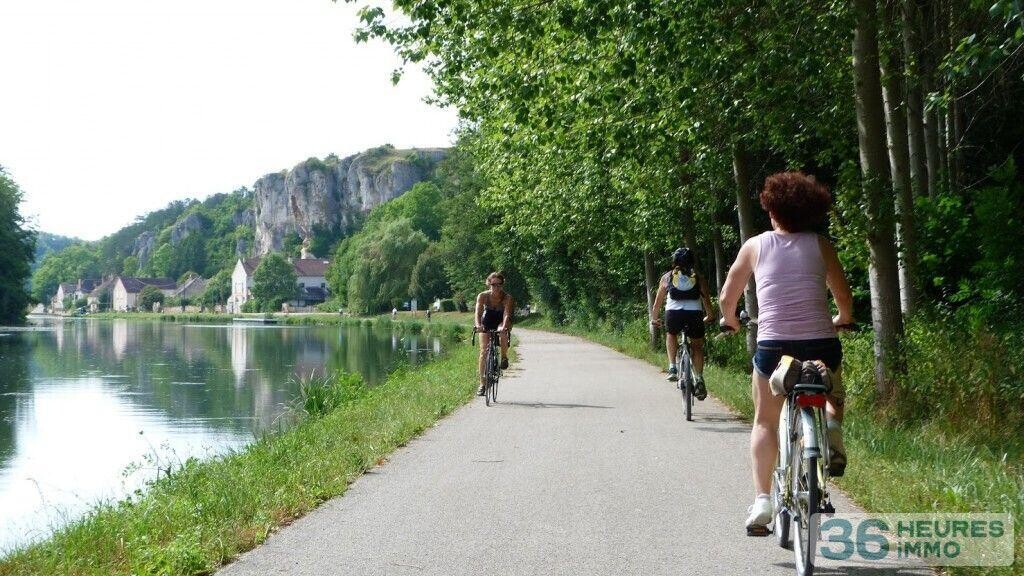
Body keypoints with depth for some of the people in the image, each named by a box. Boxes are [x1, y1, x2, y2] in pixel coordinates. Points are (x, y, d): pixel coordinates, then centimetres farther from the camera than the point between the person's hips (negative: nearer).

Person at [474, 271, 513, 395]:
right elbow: (478, 312, -34)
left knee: (503, 333, -38)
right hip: (486, 322, 1)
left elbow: (507, 314, -37)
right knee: (483, 351, -11)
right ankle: (482, 383, -6)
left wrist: (504, 326, -57)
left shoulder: (507, 298, -25)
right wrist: (478, 325, -55)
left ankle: (504, 357, -11)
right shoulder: (483, 296, -23)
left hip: (501, 321, -1)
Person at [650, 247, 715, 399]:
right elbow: (706, 299, 24)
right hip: (694, 313, 0)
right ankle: (699, 379, 1)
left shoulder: (667, 277, 20)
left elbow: (658, 301, 25)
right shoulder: (699, 278, 20)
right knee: (697, 346, 19)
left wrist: (654, 318, 38)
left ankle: (673, 367, 15)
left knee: (671, 335, 32)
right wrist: (709, 316, 40)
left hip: (673, 313, 0)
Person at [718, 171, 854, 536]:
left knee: (765, 422, 17)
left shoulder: (755, 246, 5)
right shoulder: (820, 246, 6)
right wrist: (842, 320, 34)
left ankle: (762, 500, 2)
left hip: (773, 346, -1)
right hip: (821, 345, 1)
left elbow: (727, 297, 12)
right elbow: (844, 297, 12)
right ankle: (832, 429, 2)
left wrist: (730, 321, 34)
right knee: (832, 393, 34)